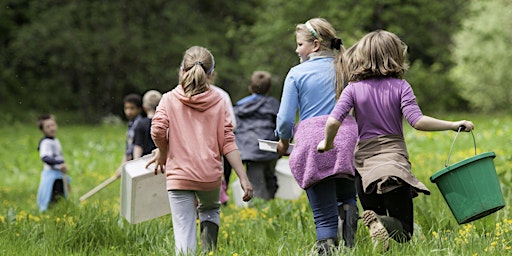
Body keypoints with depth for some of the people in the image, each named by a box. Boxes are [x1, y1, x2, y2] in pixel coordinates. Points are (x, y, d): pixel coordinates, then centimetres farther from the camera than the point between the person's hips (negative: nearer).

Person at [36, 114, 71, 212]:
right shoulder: (45, 142, -15)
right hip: (51, 174, -9)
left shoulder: (56, 141, 14)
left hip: (59, 175, 9)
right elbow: (45, 158, -29)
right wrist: (60, 163, -34)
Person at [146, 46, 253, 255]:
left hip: (179, 175, -2)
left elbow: (157, 130, -14)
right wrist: (243, 177, -1)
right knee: (211, 210, 30)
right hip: (211, 175, 2)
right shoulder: (218, 102, 4)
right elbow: (228, 143, -2)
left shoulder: (170, 99, 1)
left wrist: (162, 152, 7)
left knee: (184, 235, 0)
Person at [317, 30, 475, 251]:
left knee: (378, 231, 15)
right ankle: (380, 223, -31)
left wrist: (327, 143, 8)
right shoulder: (400, 86, -3)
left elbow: (333, 121, -10)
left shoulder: (353, 89, 2)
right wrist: (454, 125, -8)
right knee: (403, 231, 3)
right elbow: (417, 121, -14)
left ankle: (374, 222, -22)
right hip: (394, 163, -2)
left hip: (365, 164, 2)